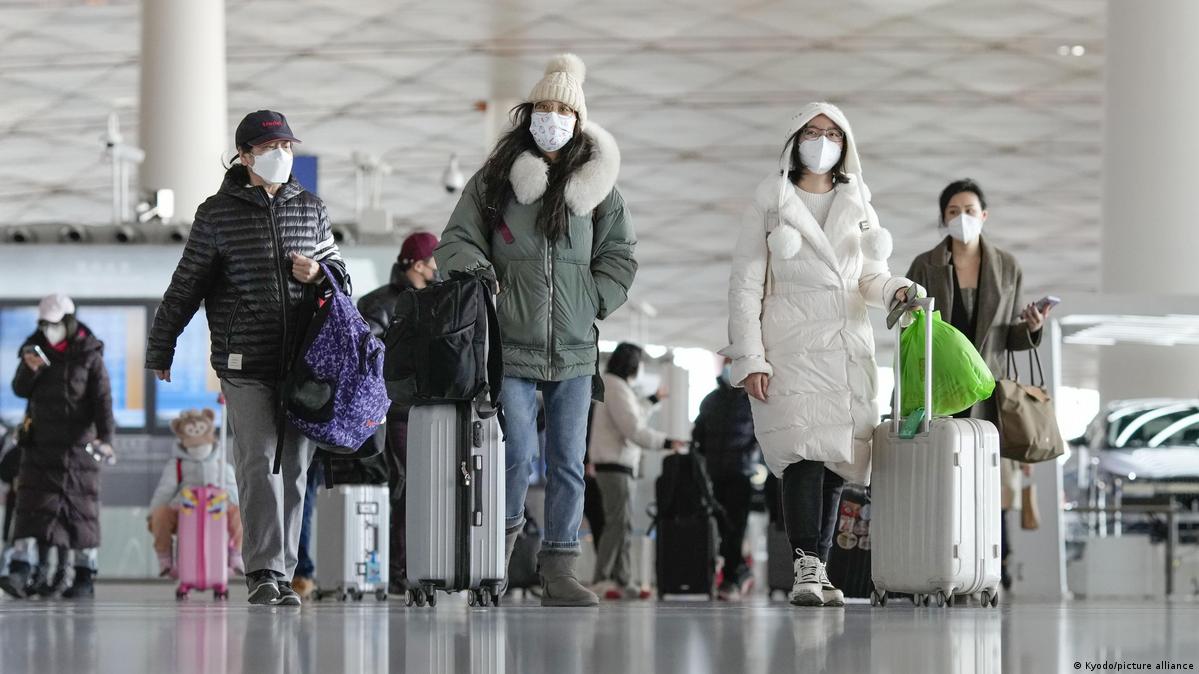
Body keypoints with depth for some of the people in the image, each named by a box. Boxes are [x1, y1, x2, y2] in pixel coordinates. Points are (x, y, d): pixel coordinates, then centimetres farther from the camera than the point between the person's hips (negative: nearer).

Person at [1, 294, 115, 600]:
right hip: (41, 444, 2)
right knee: (31, 505, -8)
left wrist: (105, 437, -23)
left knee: (81, 508, 2)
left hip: (78, 444, -2)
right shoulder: (35, 348, 7)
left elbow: (102, 400, -10)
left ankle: (85, 577, 8)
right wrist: (29, 369, -16)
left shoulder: (89, 356, -3)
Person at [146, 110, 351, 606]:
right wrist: (159, 351, 11)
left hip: (302, 361, 4)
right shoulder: (218, 214, 3)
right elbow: (186, 286, 8)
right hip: (245, 364, -4)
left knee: (293, 468, 4)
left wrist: (320, 273, -3)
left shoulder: (311, 209, 13)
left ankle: (282, 577, 11)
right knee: (258, 463, -14)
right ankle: (265, 572, -15)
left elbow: (338, 268, 22)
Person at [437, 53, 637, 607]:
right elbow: (457, 242, 8)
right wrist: (480, 279, -9)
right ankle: (504, 531, 12)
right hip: (511, 346, -2)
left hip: (575, 349, 2)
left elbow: (619, 255, 14)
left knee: (568, 462, 3)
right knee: (518, 451, -13)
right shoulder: (494, 179, 4)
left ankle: (559, 571, 8)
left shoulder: (596, 184, 8)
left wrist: (594, 302, 0)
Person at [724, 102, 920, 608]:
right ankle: (806, 568, -20)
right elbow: (745, 285, 2)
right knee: (805, 452, -19)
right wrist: (749, 358, -7)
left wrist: (896, 291, -7)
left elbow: (871, 276, 18)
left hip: (848, 347, 4)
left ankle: (818, 571, 6)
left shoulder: (857, 206, 16)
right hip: (791, 347, -4)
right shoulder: (770, 204, 5)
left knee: (836, 459, 1)